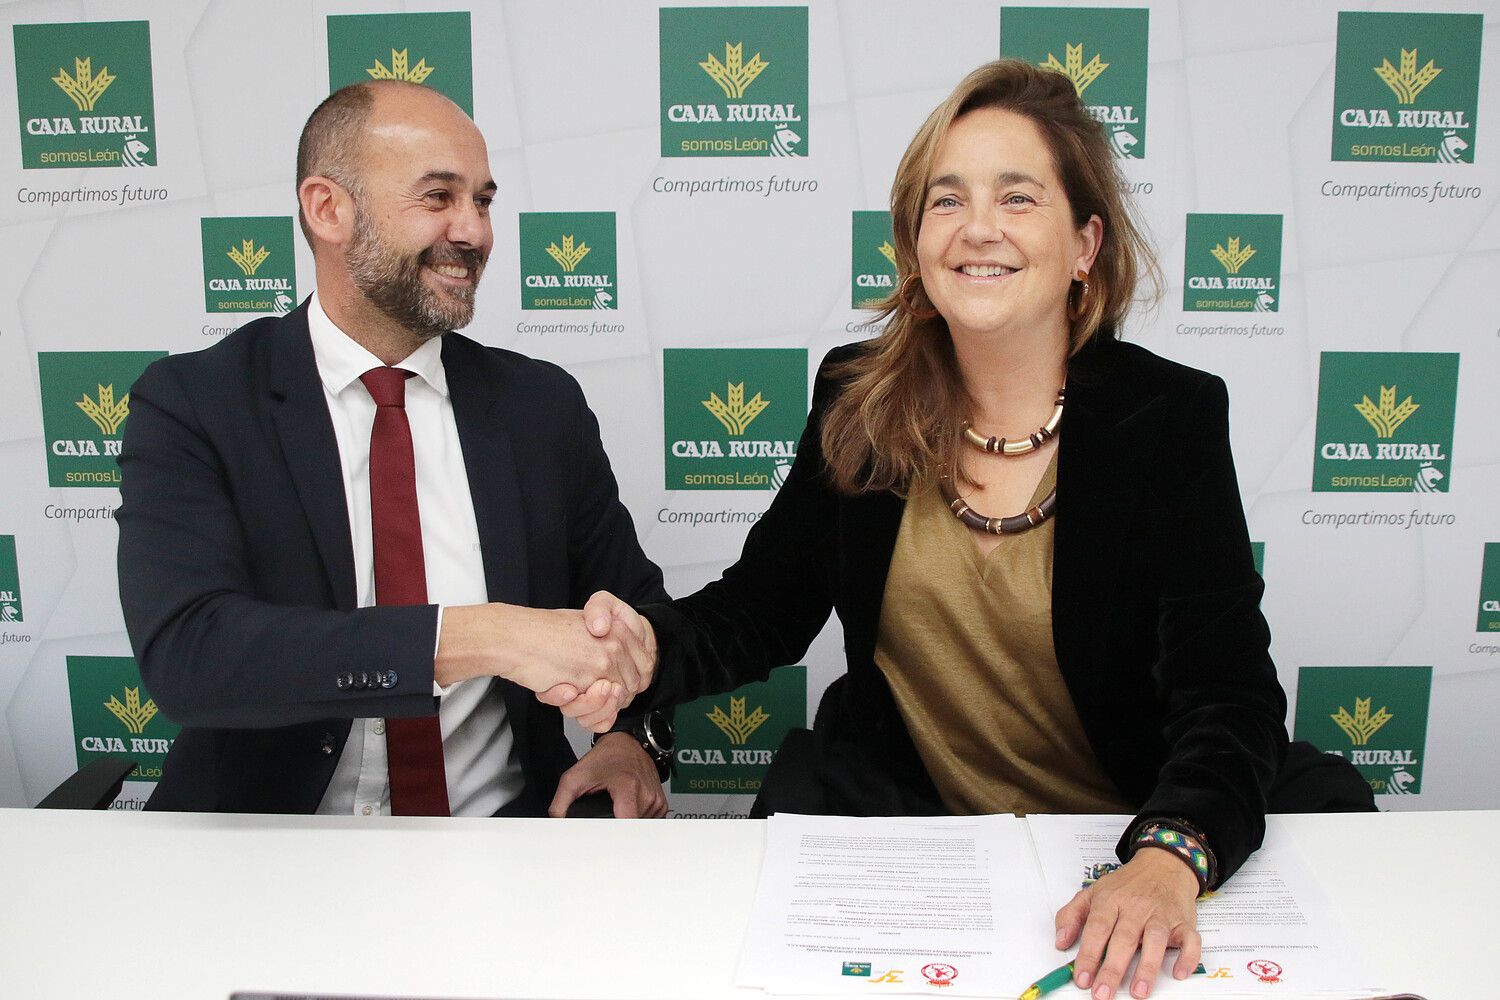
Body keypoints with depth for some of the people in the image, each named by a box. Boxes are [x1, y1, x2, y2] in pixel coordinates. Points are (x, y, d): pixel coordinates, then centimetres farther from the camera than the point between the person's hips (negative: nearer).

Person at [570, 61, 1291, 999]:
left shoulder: (1173, 417, -9)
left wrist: (1169, 859, -35)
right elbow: (762, 607, 6)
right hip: (883, 815, 1)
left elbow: (1231, 694, -16)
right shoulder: (858, 400, -1)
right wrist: (651, 648, -16)